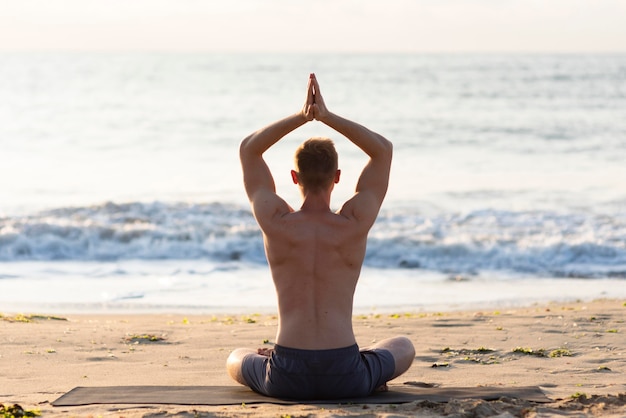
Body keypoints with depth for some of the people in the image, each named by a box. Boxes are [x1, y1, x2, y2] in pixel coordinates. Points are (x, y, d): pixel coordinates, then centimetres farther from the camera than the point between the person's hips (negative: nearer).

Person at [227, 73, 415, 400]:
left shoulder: (276, 223, -3)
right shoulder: (355, 224, -4)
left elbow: (248, 149, 10)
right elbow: (384, 150, 9)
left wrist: (302, 116, 1)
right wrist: (327, 117, 0)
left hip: (287, 380, 1)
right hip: (347, 378, -1)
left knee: (236, 360, 36)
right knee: (404, 347, 33)